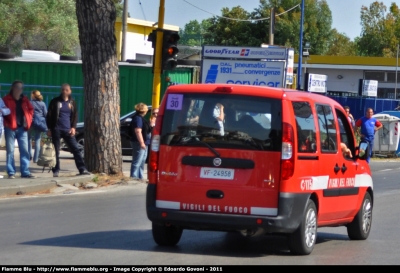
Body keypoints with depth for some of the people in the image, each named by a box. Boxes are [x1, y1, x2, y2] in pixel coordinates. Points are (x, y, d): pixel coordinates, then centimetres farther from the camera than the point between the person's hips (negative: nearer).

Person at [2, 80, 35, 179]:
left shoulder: (24, 100, 11)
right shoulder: (6, 99, -2)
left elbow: (31, 110, 20)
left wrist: (28, 121, 8)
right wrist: (7, 123, -14)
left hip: (22, 128, 4)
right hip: (10, 128, -4)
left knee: (25, 150, 3)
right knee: (10, 150, -2)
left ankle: (25, 172, 6)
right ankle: (11, 172, 1)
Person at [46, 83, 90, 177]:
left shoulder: (72, 102, 10)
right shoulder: (55, 102, 3)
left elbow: (75, 116, 12)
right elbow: (49, 115, 4)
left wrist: (73, 127, -2)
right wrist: (49, 128, -3)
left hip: (68, 130, 2)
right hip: (56, 130, -2)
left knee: (76, 149, -5)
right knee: (56, 151, 0)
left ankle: (82, 169, -5)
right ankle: (56, 171, 7)